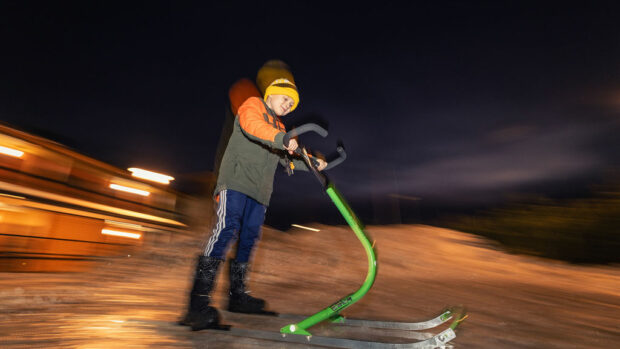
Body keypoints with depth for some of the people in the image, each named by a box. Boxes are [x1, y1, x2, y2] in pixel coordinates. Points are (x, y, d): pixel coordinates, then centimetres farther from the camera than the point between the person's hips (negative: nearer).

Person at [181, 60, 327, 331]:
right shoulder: (252, 106, 4)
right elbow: (251, 125, -20)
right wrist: (283, 139, -33)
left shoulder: (278, 127, 29)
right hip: (235, 181, -8)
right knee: (227, 230, -22)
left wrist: (312, 164, 12)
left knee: (249, 238, 7)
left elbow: (287, 158, 27)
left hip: (259, 191, 9)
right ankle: (198, 303, -23)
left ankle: (237, 294, 18)